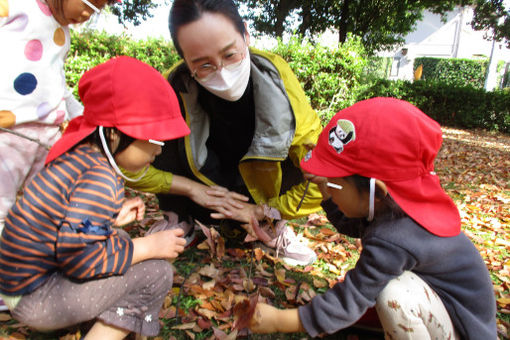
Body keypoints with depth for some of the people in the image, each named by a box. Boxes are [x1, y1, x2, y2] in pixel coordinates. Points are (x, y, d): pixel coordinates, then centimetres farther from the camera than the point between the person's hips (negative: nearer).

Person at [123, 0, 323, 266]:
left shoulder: (275, 77, -28)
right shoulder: (174, 89, -28)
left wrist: (262, 211, -20)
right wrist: (193, 189, -21)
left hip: (261, 191, 1)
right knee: (164, 149, -27)